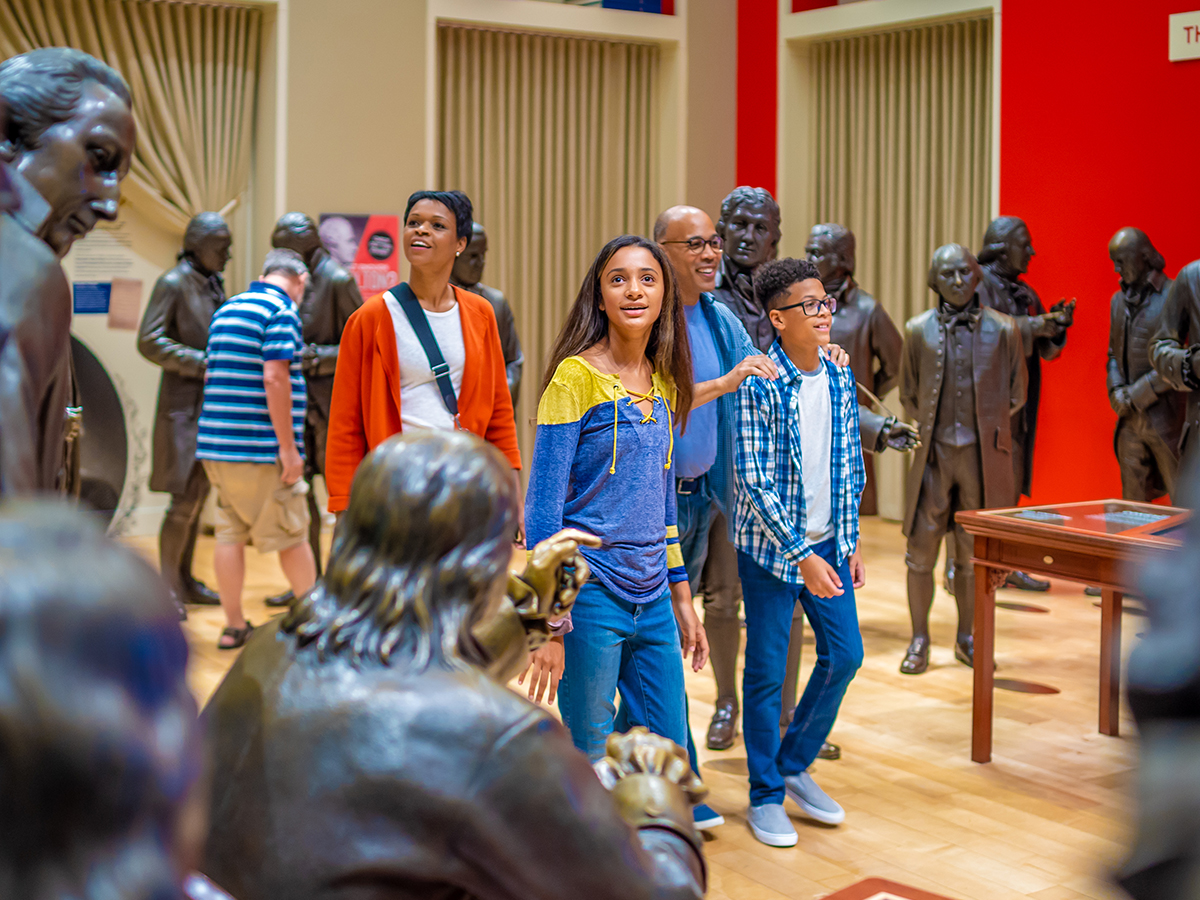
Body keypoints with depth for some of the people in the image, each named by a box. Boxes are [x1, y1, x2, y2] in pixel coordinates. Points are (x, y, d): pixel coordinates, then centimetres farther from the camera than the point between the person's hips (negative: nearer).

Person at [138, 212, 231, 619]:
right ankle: (167, 589, 1)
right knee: (185, 499, -8)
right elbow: (148, 341, -17)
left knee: (198, 495, 12)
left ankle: (185, 579, 21)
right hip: (184, 405, -8)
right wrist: (204, 363, -20)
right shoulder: (172, 283, -11)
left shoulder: (213, 284, 12)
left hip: (211, 405, 8)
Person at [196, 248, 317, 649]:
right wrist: (288, 447, -18)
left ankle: (233, 625, 12)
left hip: (217, 446, 7)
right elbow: (274, 377, -19)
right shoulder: (282, 311, -10)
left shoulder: (225, 309, 16)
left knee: (230, 533, 9)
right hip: (261, 447, -7)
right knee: (291, 534, 4)